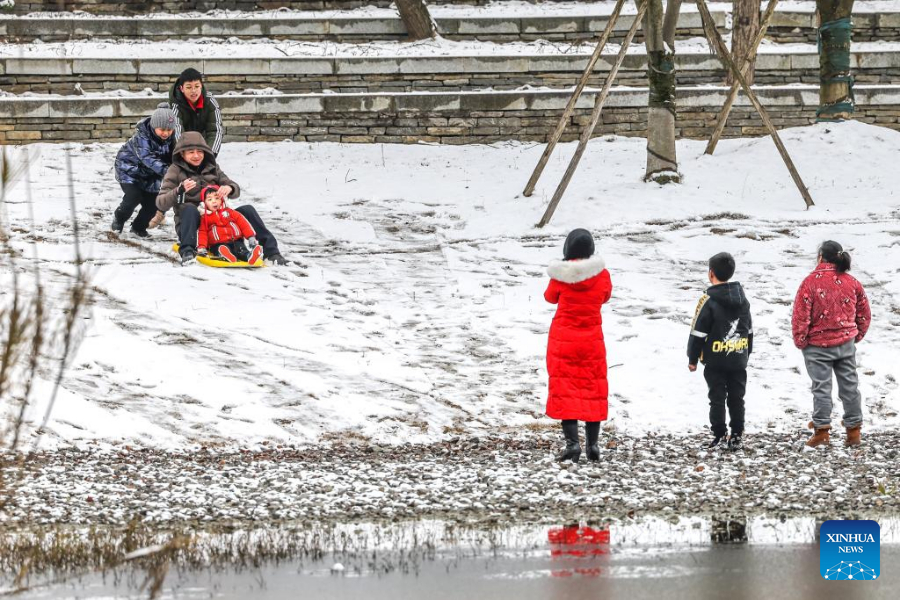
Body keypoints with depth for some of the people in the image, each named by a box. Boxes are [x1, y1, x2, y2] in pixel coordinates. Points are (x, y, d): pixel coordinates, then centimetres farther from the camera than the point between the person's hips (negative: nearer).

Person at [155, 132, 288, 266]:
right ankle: (187, 253, -49)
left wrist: (230, 188, -16)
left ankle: (270, 251, -16)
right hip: (191, 224, -4)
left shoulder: (212, 168, 12)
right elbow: (161, 204, -10)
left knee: (247, 210, -13)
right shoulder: (175, 171, 0)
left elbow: (236, 191, 9)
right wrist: (179, 190, -29)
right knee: (190, 209, -36)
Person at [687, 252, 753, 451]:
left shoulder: (708, 301, -15)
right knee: (737, 398, 10)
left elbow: (698, 333, -12)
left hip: (715, 362, -5)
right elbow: (749, 330, 14)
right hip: (739, 360, 5)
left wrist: (693, 358, -2)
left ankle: (719, 435, 5)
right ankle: (737, 436, 11)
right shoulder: (742, 299, 5)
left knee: (717, 399, 3)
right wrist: (746, 354, 25)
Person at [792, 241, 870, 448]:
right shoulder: (852, 283, 0)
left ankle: (822, 431, 3)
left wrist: (800, 340, -1)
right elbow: (864, 315, 7)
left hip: (817, 345, -4)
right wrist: (856, 336, 20)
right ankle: (854, 430, 15)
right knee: (849, 386, 10)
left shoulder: (811, 282, -15)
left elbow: (800, 316, -14)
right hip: (846, 344, 4)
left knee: (821, 388, 2)